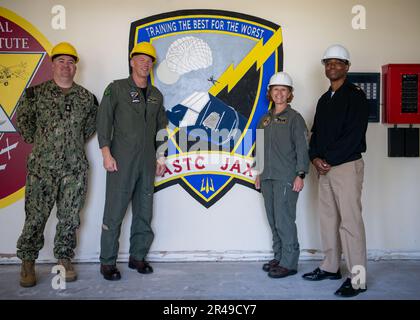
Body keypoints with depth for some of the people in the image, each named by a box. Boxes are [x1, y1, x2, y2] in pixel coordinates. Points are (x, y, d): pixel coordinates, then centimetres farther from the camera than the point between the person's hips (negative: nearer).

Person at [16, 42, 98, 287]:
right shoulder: (36, 93, 2)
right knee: (36, 216, 1)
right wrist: (37, 142, 7)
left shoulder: (86, 97, 7)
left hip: (75, 168, 2)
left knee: (70, 217, 7)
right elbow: (23, 121, 11)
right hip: (42, 167, -2)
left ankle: (65, 259, 22)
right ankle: (28, 262, 16)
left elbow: (93, 122, 21)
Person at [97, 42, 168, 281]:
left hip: (147, 162, 5)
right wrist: (107, 154, -11)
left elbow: (161, 127, 19)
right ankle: (108, 262, 9)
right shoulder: (117, 88, 1)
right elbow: (104, 122, -4)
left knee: (144, 212, 9)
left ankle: (138, 256, 22)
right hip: (121, 161, -5)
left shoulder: (156, 95, 16)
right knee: (115, 213, -3)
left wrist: (161, 157, 14)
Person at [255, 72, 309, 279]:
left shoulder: (294, 118, -3)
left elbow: (302, 148, -8)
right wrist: (259, 173, 18)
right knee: (273, 221, 11)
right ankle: (279, 257, 23)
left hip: (286, 178, -7)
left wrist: (300, 174, -15)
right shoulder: (265, 119, 16)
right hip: (267, 178, 7)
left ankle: (289, 263, 4)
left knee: (284, 220, -7)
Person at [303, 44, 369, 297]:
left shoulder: (355, 96, -5)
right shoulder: (324, 99, 19)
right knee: (328, 218, 12)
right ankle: (331, 267, 24)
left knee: (350, 221, -8)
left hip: (347, 166, -8)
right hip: (324, 169, 8)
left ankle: (358, 279, -1)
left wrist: (329, 160, -14)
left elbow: (353, 135, -14)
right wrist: (315, 158, -1)